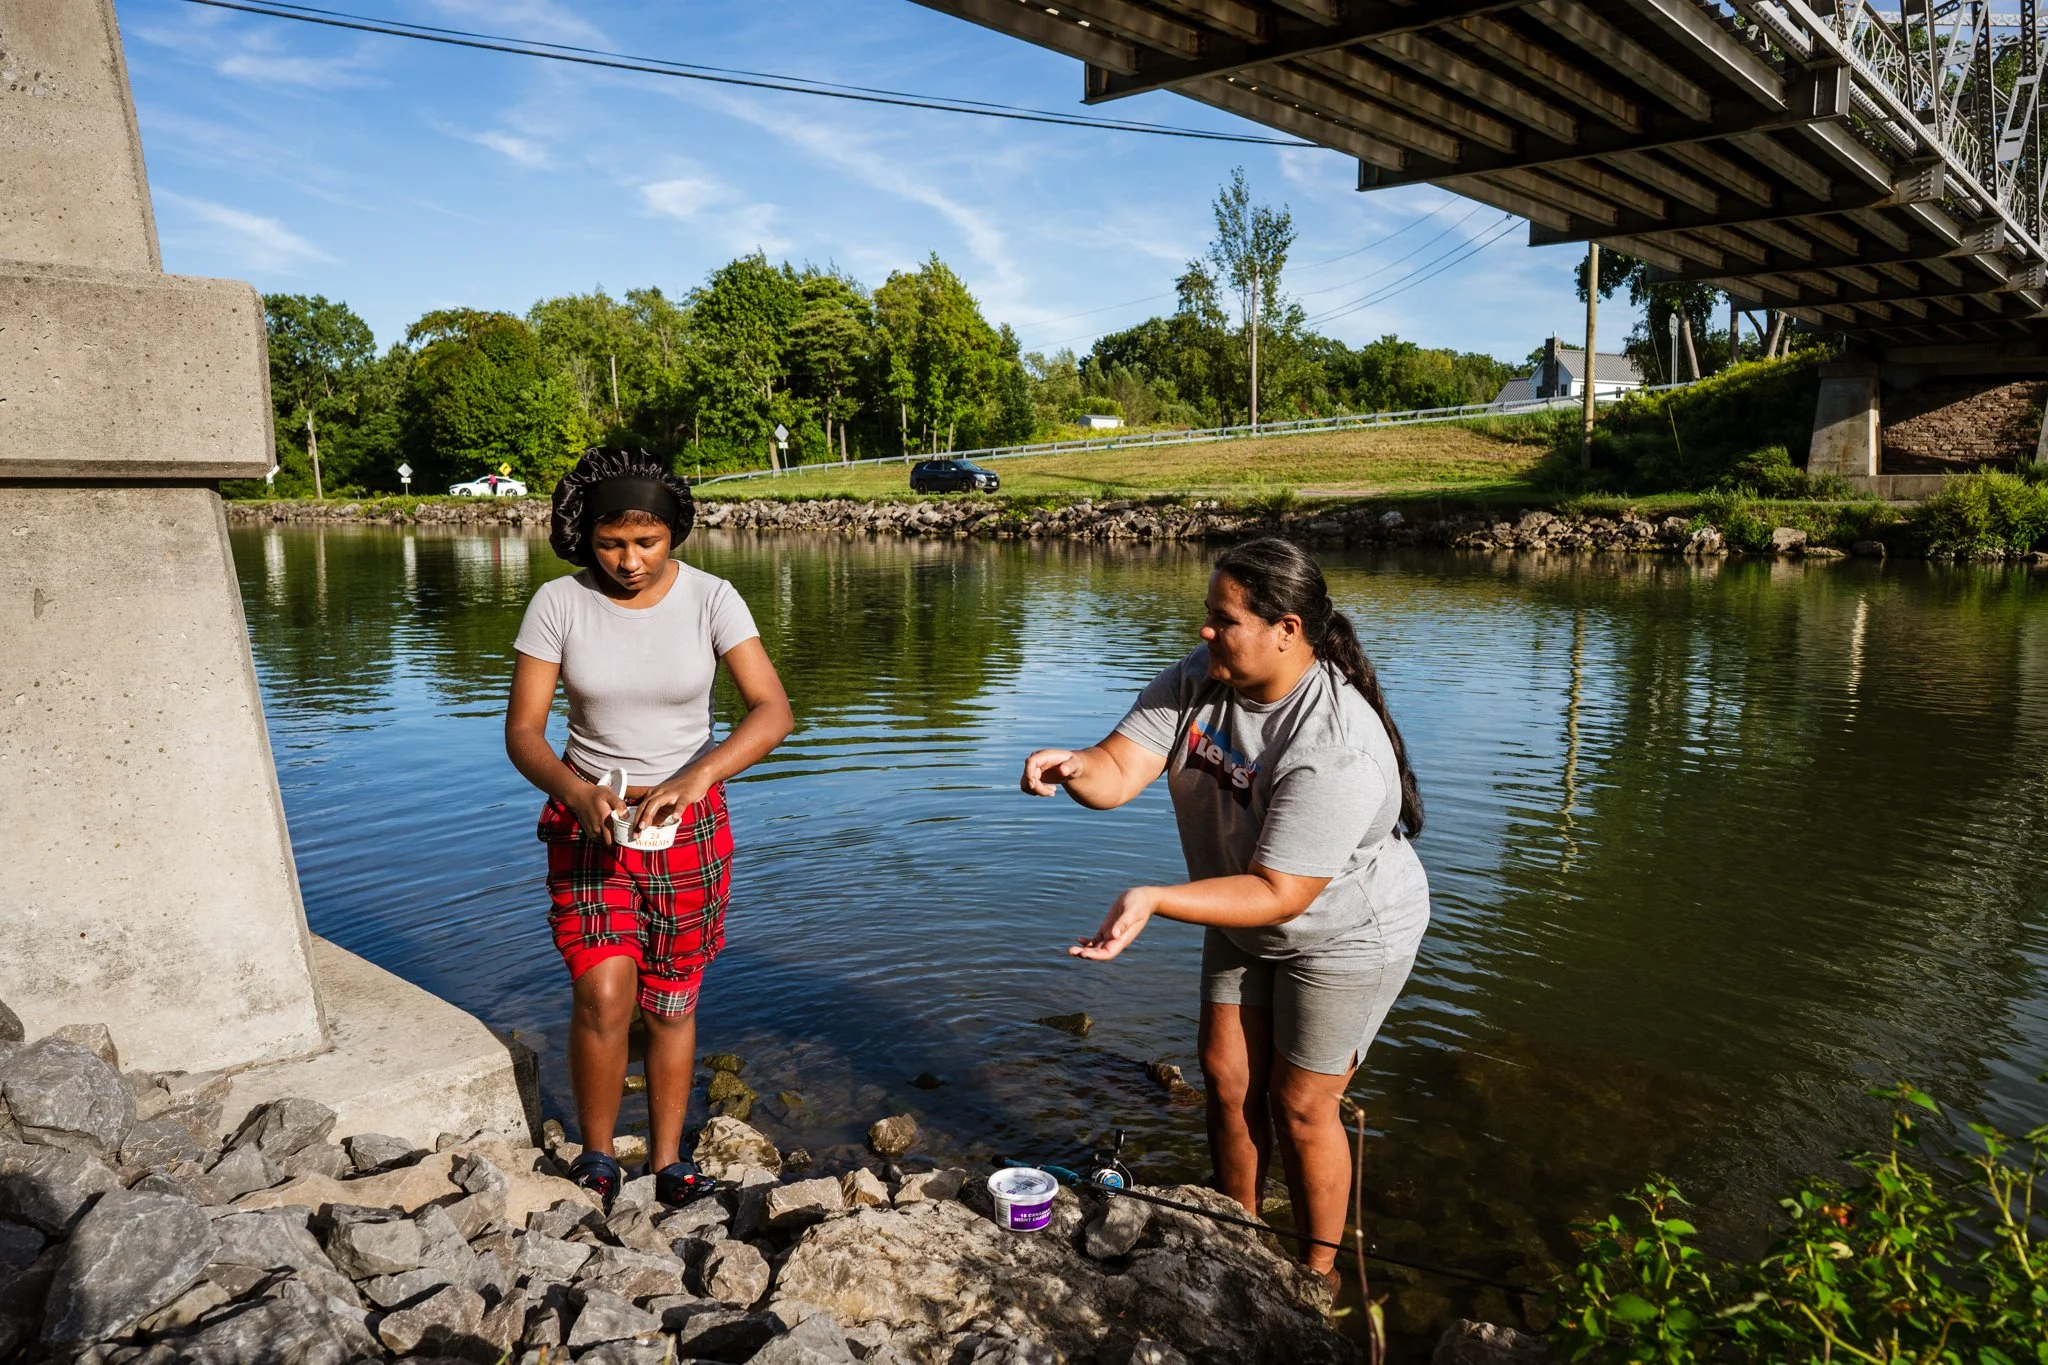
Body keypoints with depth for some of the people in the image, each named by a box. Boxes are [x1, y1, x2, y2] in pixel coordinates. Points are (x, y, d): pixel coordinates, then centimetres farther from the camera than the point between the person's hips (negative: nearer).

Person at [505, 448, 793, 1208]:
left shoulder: (710, 599, -11)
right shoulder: (558, 604, -10)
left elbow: (773, 711, -19)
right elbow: (522, 729, -9)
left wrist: (697, 776, -35)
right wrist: (577, 792, -28)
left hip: (688, 824, 1)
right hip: (589, 821, 0)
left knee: (671, 1002, 10)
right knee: (604, 994, -14)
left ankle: (667, 1160, 28)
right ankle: (596, 1155, 10)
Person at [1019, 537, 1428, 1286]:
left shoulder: (1337, 751, -37)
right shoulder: (1200, 677, -15)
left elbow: (1280, 894, -36)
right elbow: (1119, 771, -20)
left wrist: (1156, 899, -47)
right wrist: (1075, 768, -44)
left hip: (1343, 934, -7)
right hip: (1244, 922, 7)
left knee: (1299, 1107, 4)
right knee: (1226, 1079, 14)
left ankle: (1319, 1272, 29)